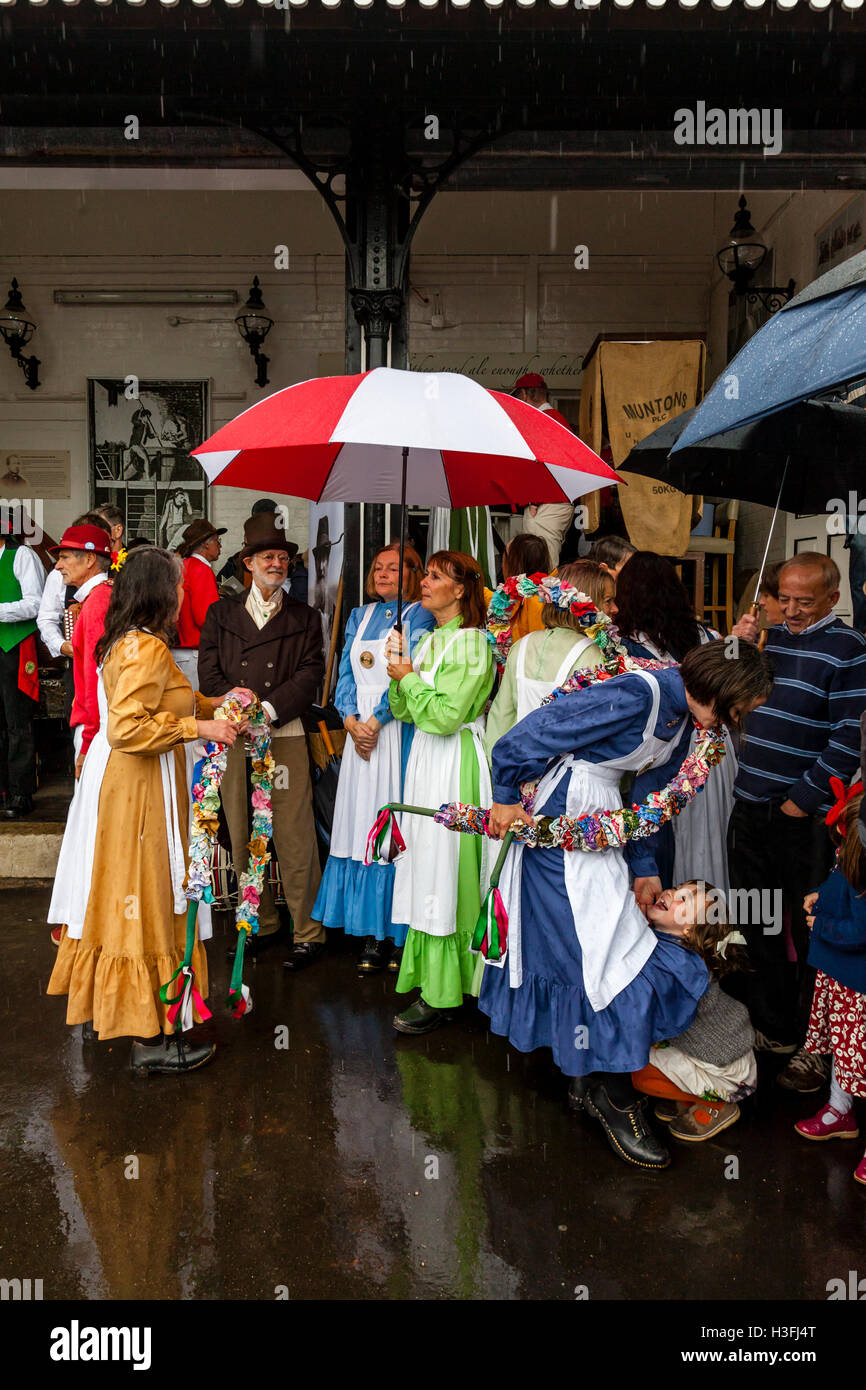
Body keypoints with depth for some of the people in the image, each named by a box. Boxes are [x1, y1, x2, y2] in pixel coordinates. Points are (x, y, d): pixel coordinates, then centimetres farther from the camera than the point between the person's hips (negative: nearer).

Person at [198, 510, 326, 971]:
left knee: (294, 838, -4)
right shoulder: (221, 613, 13)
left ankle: (308, 933, 5)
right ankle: (261, 924, 20)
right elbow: (209, 672, 5)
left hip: (285, 737, -2)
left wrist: (267, 708, -13)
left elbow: (310, 674, 0)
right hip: (234, 739, 2)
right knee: (242, 836, 7)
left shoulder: (304, 618, 11)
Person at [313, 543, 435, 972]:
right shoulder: (360, 616, 18)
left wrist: (376, 722, -13)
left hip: (396, 730, -5)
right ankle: (371, 934, 9)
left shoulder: (418, 617, 1)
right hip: (358, 729, 5)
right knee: (361, 821, 3)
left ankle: (399, 935, 2)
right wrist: (352, 722, -3)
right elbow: (345, 675, 12)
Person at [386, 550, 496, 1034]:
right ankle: (430, 980, 23)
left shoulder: (471, 644, -13)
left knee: (444, 870, -5)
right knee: (425, 870, 12)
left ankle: (442, 995, 4)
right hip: (426, 760, 9)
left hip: (455, 764, -9)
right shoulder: (430, 641, 14)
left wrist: (410, 677, -10)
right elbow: (404, 711, 16)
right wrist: (400, 678, -2)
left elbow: (445, 715, -21)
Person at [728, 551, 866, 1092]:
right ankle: (772, 1029, 33)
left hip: (805, 819, -6)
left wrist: (801, 800, -15)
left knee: (811, 933, 4)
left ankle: (817, 1048, 20)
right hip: (750, 809, 7)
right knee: (758, 926, 16)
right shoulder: (769, 637, 11)